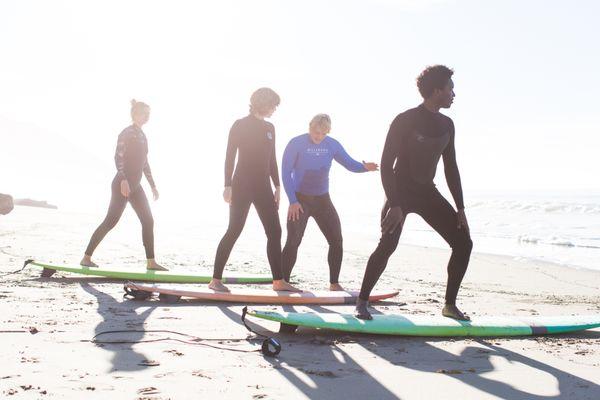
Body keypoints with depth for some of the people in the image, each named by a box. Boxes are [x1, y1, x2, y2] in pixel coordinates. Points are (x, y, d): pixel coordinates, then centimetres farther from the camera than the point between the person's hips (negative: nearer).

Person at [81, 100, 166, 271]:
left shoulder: (142, 136, 17)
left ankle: (151, 262, 5)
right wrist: (123, 180, -30)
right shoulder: (127, 133, -9)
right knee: (110, 221, -8)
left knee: (148, 221, 2)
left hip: (135, 186, 9)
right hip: (122, 185, -9)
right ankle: (86, 258, -1)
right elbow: (118, 157, -19)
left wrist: (153, 185, 21)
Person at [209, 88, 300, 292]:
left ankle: (278, 281, 11)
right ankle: (216, 279, -2)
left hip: (263, 187, 7)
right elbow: (229, 157, -8)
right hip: (242, 186, -7)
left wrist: (277, 187, 13)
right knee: (234, 231, -8)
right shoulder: (240, 125, -5)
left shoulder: (269, 128, 13)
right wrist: (228, 186, -15)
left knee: (275, 231, 4)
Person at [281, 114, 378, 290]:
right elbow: (286, 172, -10)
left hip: (323, 199, 4)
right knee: (293, 241, -11)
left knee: (336, 240, 0)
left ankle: (334, 283, 11)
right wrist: (292, 201, -15)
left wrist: (365, 167, -20)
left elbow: (350, 164, 4)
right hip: (299, 200, -4)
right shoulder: (296, 143, -11)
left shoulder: (332, 145, 1)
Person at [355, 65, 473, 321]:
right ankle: (362, 301, -6)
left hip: (427, 193, 7)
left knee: (463, 242, -4)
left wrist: (460, 208, 6)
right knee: (387, 246, -24)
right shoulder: (405, 121, -13)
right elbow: (386, 164, -16)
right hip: (401, 192, -6)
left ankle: (450, 304, 7)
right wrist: (394, 205, -25)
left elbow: (451, 168, 12)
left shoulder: (446, 125, 7)